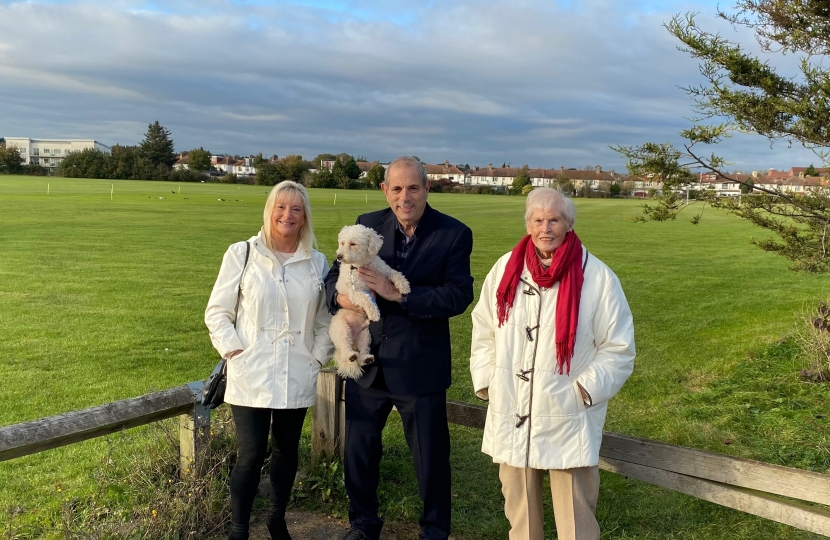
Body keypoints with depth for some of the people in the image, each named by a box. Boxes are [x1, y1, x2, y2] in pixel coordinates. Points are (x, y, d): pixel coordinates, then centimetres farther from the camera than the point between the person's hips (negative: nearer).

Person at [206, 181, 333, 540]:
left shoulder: (317, 262, 5)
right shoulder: (241, 254, -4)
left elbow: (324, 319, 12)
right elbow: (217, 311, -1)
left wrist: (318, 357, 4)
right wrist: (234, 352, -9)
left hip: (297, 377, 3)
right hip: (251, 376, -3)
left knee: (286, 450, 14)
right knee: (251, 455, -4)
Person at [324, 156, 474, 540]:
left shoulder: (454, 234, -9)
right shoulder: (368, 225, 1)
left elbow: (459, 295, -17)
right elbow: (336, 273, 5)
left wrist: (398, 293, -25)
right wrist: (340, 295, -19)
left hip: (420, 367, -3)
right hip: (366, 361, 4)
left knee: (431, 458, 12)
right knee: (358, 450, 17)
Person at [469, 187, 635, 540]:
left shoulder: (597, 277, -8)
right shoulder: (506, 269, 1)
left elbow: (618, 348, -3)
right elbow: (483, 331, 10)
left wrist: (585, 390, -10)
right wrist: (486, 381, 4)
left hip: (568, 418, -3)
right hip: (511, 415, 3)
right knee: (518, 508, 18)